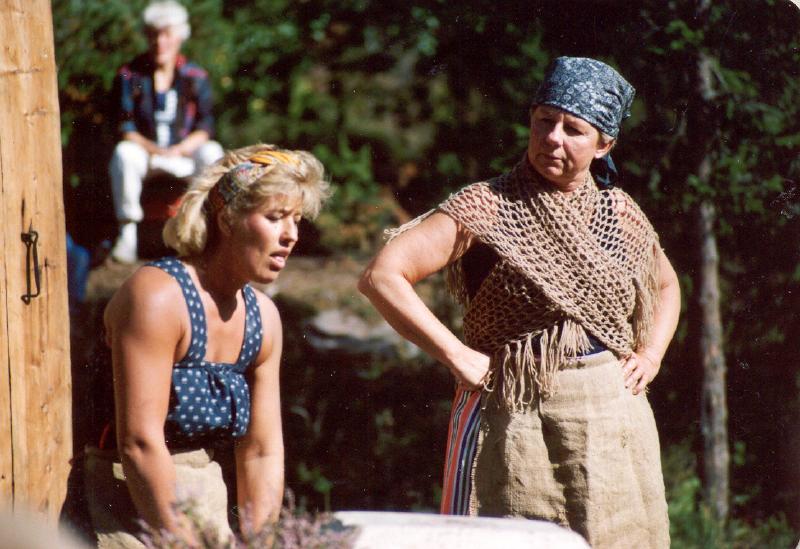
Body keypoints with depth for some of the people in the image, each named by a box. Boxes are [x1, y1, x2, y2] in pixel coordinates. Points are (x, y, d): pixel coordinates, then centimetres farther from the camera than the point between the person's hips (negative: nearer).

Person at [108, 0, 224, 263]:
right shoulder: (129, 76, 2)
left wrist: (179, 150, -18)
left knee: (212, 153, -30)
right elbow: (125, 128, -3)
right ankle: (127, 231, -31)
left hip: (184, 155, 1)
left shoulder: (195, 77, 5)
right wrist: (154, 149, -20)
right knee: (123, 153, -34)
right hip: (143, 152, -1)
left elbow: (205, 128, 0)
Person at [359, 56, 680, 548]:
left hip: (613, 428, 5)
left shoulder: (619, 213, 9)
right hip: (514, 421, -5)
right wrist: (458, 357, -13)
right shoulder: (488, 207, -6)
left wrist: (650, 356, 13)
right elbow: (382, 276, -14)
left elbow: (665, 284, 30)